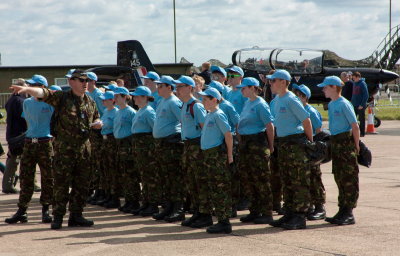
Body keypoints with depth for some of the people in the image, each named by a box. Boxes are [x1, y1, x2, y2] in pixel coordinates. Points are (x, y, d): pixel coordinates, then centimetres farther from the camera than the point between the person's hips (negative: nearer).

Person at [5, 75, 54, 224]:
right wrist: (32, 133, 14)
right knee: (25, 178, 2)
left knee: (47, 178, 1)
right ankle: (22, 211, 5)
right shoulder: (27, 103, 11)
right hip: (29, 143, 4)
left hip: (45, 143, -4)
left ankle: (45, 210, 10)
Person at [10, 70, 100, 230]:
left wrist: (97, 124, 2)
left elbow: (95, 120, 27)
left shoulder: (90, 102, 12)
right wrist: (27, 89, -38)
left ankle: (76, 215, 16)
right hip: (64, 148, -5)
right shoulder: (61, 98, -5)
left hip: (84, 147, 5)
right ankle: (58, 216, 2)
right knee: (61, 183, -4)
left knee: (81, 184, 7)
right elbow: (43, 93, -19)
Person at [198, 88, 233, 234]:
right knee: (214, 189, 11)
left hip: (218, 154, -9)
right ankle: (221, 220, 16)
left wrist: (229, 155, -14)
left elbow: (228, 134, -15)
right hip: (208, 155, 9)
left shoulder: (218, 115, -12)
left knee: (221, 189, -6)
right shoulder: (208, 115, 15)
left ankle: (224, 222, -4)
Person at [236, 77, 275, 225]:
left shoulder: (260, 105, -12)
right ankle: (254, 211, 19)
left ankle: (267, 214, 2)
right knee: (246, 179, 10)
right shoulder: (247, 103, 13)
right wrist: (240, 139, 14)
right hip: (245, 143, 9)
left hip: (258, 143, -9)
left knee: (261, 179, -4)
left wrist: (270, 146, -10)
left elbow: (270, 126, -13)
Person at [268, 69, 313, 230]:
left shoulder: (291, 100, -14)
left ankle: (299, 217, -3)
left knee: (299, 181, -5)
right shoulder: (277, 100, 13)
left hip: (296, 143, -9)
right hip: (283, 143, 9)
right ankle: (289, 214, 20)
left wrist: (310, 142, -10)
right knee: (286, 181, 13)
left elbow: (306, 120, -14)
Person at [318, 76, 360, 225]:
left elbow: (355, 126, -12)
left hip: (346, 142, -9)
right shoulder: (331, 105, 12)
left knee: (349, 178, -4)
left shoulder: (344, 104, -14)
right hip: (335, 142, 9)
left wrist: (356, 146, -10)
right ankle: (342, 210, 20)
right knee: (339, 178, 12)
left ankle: (349, 214, -2)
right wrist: (332, 143, 15)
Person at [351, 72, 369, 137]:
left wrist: (362, 105, -18)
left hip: (360, 106, -7)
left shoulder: (362, 84, -12)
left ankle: (362, 133, 11)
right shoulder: (354, 83, 10)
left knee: (361, 119, 3)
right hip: (354, 105, 7)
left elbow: (366, 95, -15)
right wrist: (352, 102, 9)